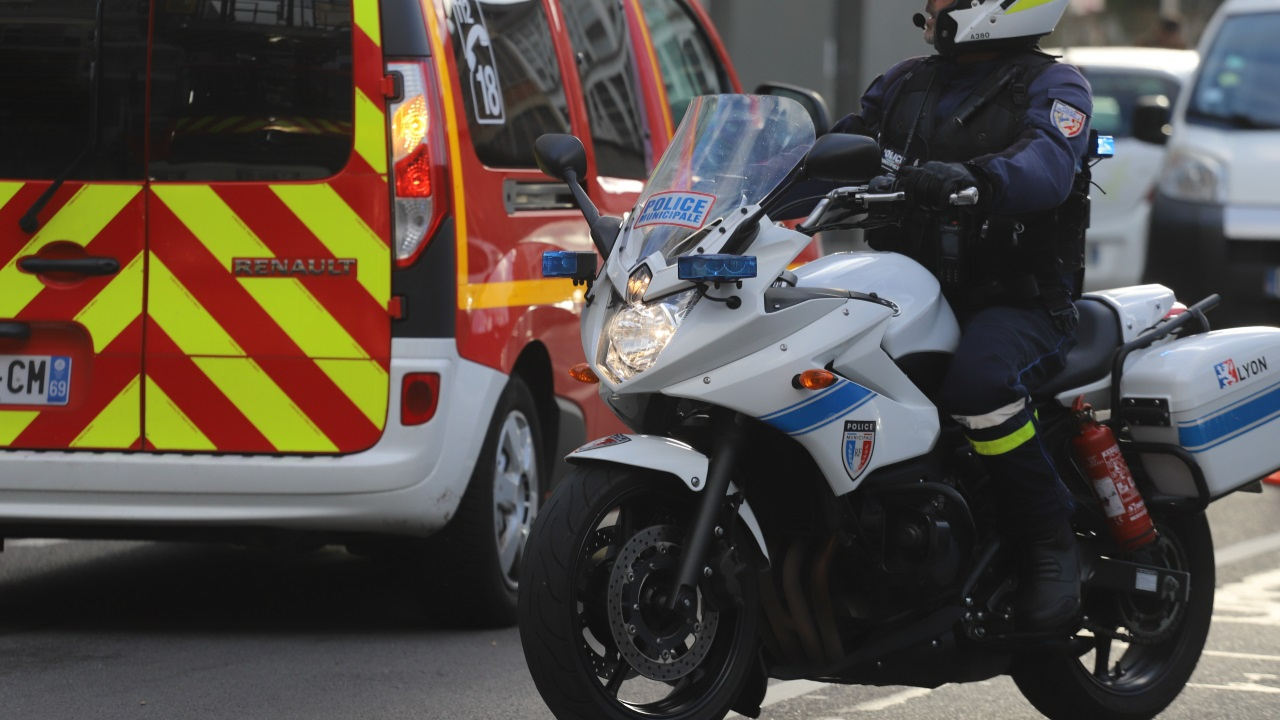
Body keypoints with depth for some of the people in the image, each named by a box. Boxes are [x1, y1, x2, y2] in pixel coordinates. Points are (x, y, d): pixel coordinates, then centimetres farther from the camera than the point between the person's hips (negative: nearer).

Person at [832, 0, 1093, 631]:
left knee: (976, 379, -38)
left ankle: (1049, 540, -23)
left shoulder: (1053, 87, -2)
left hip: (1021, 301, -6)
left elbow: (1045, 166, -22)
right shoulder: (904, 84, 19)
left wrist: (970, 178, -44)